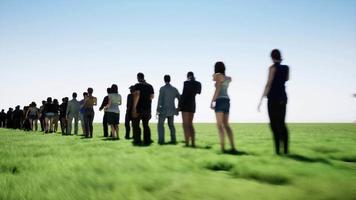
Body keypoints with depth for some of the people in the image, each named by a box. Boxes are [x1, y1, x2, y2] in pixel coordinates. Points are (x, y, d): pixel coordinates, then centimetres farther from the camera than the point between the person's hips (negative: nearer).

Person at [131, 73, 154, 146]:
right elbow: (152, 96, 8)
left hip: (139, 108, -5)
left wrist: (134, 107, -20)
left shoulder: (137, 85, -8)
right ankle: (147, 141, 6)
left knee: (136, 125, 4)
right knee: (146, 125, 11)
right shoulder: (150, 86, 9)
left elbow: (137, 95, -19)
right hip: (147, 108, 5)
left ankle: (137, 141, -2)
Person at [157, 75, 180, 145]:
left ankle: (161, 140, -3)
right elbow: (180, 98, 8)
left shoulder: (162, 88, -10)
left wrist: (158, 110, -10)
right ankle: (173, 140, 12)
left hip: (163, 110, -4)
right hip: (171, 110, 5)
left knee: (160, 125, 6)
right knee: (171, 125, 17)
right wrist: (179, 108, 18)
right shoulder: (174, 89, 5)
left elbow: (160, 99, -14)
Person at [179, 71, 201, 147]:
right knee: (190, 124, 10)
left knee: (185, 124, -8)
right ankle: (193, 143, 3)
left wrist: (179, 105, -11)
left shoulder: (186, 82, -8)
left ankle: (187, 143, -14)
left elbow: (183, 94, -14)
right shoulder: (197, 84, 11)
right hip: (192, 104, 7)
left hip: (185, 104, -7)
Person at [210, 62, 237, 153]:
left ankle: (223, 147, -17)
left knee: (219, 125, -9)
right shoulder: (228, 78, 19)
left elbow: (217, 89, -13)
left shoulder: (218, 75, -3)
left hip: (220, 101, -7)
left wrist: (212, 101, -14)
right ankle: (233, 147, -6)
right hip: (227, 101, 7)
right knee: (226, 125, 5)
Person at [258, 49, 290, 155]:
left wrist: (261, 100, -13)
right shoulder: (286, 68, 8)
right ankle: (285, 149, 6)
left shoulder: (273, 67, -9)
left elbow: (268, 84, -15)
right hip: (283, 97, 6)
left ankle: (278, 150, -12)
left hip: (273, 98, -6)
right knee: (282, 124, 11)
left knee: (274, 124, -5)